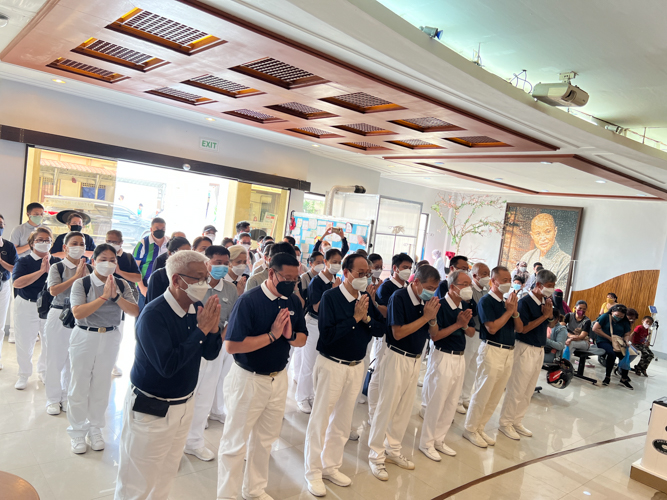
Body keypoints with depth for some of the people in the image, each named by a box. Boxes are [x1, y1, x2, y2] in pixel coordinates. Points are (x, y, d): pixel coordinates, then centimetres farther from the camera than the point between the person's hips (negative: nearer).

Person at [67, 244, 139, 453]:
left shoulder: (122, 285, -1)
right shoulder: (81, 283, -9)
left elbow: (135, 312, -10)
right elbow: (77, 312, -21)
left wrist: (116, 296, -22)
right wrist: (104, 297, -24)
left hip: (110, 338, 3)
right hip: (85, 337, -2)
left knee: (101, 386, 12)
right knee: (80, 385, 7)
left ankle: (95, 429, 30)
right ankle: (77, 432, 25)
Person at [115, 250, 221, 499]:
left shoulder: (196, 310, -4)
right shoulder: (153, 314, -24)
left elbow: (211, 353, 1)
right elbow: (167, 365, -32)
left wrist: (213, 327, -18)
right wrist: (201, 330, -29)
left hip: (184, 405, 6)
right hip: (151, 410, -6)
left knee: (167, 475, 23)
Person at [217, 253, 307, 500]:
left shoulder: (293, 301, -1)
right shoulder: (249, 301, -20)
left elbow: (302, 339, 6)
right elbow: (231, 345, -24)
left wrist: (290, 335, -16)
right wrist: (272, 335, -24)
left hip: (279, 378, 6)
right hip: (248, 380, -6)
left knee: (264, 440, 21)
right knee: (235, 442, 10)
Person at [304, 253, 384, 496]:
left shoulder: (367, 298, 3)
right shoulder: (330, 297, -16)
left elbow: (380, 330, 2)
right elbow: (327, 334, -23)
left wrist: (366, 318, -15)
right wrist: (354, 318, -22)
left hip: (357, 366, 6)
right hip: (332, 365, -6)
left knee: (343, 420, 17)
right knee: (320, 419, 5)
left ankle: (331, 466, 34)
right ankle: (313, 471, 22)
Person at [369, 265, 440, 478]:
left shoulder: (427, 299, 2)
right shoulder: (399, 297, -17)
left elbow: (433, 332, 6)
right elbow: (398, 333, -22)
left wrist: (432, 317, -15)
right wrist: (425, 316, -21)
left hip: (416, 359, 7)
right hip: (397, 358, -7)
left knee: (405, 408, 16)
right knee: (386, 407, 3)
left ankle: (393, 450, 32)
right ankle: (376, 455, 17)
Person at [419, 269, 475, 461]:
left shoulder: (466, 306, 5)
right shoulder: (440, 305, -17)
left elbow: (472, 333, 10)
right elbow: (434, 335, -21)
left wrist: (465, 325, -11)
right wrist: (457, 324, -21)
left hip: (460, 358, 7)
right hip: (443, 357, -7)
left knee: (452, 403, 14)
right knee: (436, 402, 1)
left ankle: (439, 440, 30)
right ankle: (426, 443, 18)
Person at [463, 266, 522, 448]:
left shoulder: (508, 301, 11)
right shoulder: (486, 301, -9)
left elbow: (519, 328, 8)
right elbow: (492, 328, -19)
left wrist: (515, 311, -8)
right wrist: (509, 311, -13)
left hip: (508, 352, 7)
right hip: (492, 350, -7)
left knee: (495, 396, 13)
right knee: (482, 393, 0)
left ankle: (480, 428, 26)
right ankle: (470, 429, 15)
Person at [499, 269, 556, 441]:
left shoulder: (545, 301, 6)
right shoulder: (525, 302, -16)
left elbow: (550, 324, 12)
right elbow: (523, 328, -21)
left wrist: (550, 312, -6)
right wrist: (544, 315, -17)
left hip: (539, 350, 8)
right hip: (526, 349, -8)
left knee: (528, 392, 15)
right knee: (516, 390, 1)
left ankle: (517, 422, 27)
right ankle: (505, 423, 14)